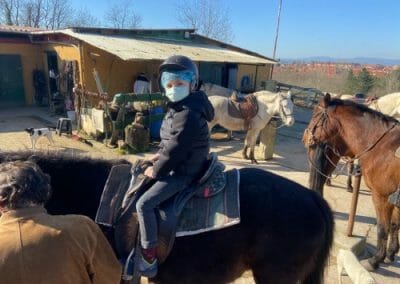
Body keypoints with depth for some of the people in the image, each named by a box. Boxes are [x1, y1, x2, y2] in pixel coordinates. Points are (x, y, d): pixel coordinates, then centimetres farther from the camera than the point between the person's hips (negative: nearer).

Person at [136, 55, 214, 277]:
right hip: (179, 164, 11)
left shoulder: (188, 115, -26)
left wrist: (156, 171, -14)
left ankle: (149, 257, -2)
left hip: (184, 171, -11)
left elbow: (175, 150, -26)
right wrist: (160, 155, 6)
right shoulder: (177, 108, 8)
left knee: (144, 204, -16)